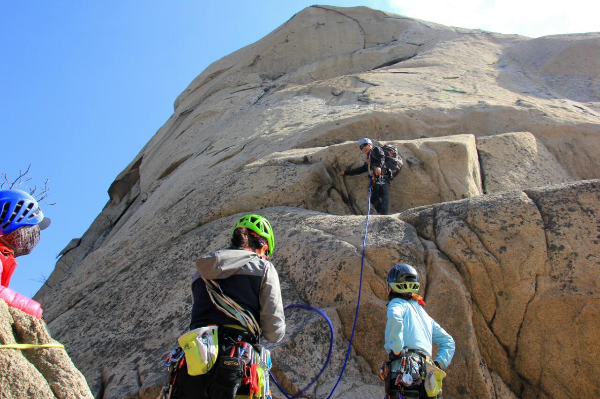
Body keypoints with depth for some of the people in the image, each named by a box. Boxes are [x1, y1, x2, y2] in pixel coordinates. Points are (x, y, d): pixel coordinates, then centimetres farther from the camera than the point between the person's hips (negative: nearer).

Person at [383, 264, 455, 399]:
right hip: (426, 376, 7)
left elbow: (394, 318, -19)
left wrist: (395, 350, -13)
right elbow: (449, 342, 31)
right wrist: (438, 365, 19)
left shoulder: (397, 302, 7)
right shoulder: (422, 312, 29)